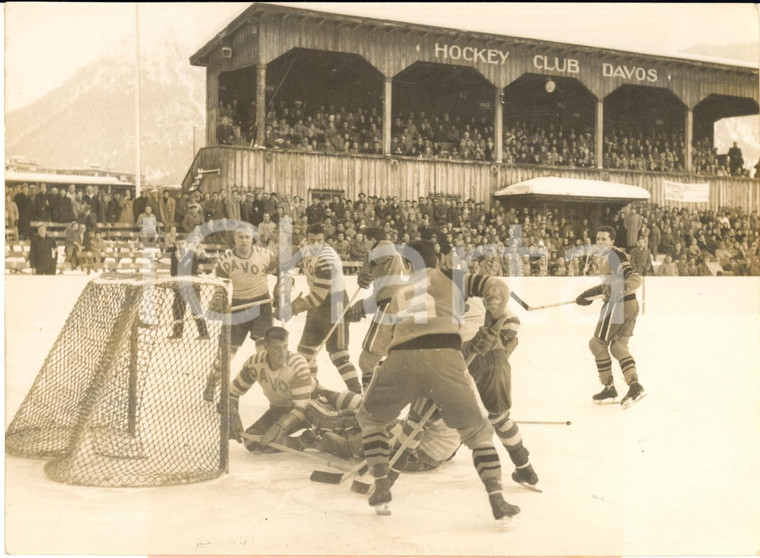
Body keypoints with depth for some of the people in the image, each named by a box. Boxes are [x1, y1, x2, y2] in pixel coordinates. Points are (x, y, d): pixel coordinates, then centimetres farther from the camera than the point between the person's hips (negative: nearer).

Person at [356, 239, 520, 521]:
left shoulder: (398, 295, 34)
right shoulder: (453, 279, 25)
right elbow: (496, 288, 13)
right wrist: (495, 319, 30)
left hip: (401, 359, 2)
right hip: (444, 359, -1)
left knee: (370, 419, 29)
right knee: (477, 431, 17)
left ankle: (381, 487, 23)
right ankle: (497, 499, 7)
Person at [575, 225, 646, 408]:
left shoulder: (614, 256, -14)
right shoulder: (607, 257, 16)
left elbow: (635, 279, -25)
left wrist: (621, 290, -39)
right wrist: (588, 294, 30)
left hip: (618, 305, -10)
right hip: (631, 304, 10)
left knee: (598, 343, 3)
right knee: (618, 346, 11)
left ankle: (609, 389, 8)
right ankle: (635, 386, -3)